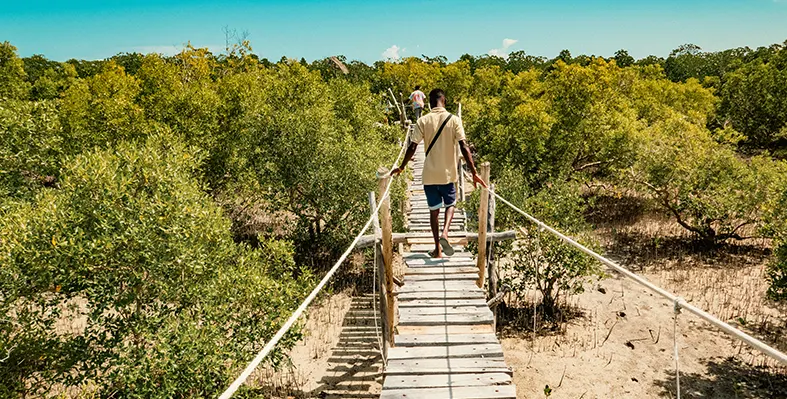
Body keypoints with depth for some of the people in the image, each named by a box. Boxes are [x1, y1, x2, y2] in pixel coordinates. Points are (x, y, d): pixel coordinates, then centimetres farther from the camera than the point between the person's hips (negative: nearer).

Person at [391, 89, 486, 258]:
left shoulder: (423, 121, -4)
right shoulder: (454, 120, -6)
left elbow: (412, 147, -6)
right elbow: (464, 147, -12)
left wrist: (401, 167, 7)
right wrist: (474, 172, -9)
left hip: (429, 174, 1)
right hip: (448, 173, 0)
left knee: (434, 210, 13)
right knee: (450, 204, 21)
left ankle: (438, 248, 16)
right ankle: (444, 233, -4)